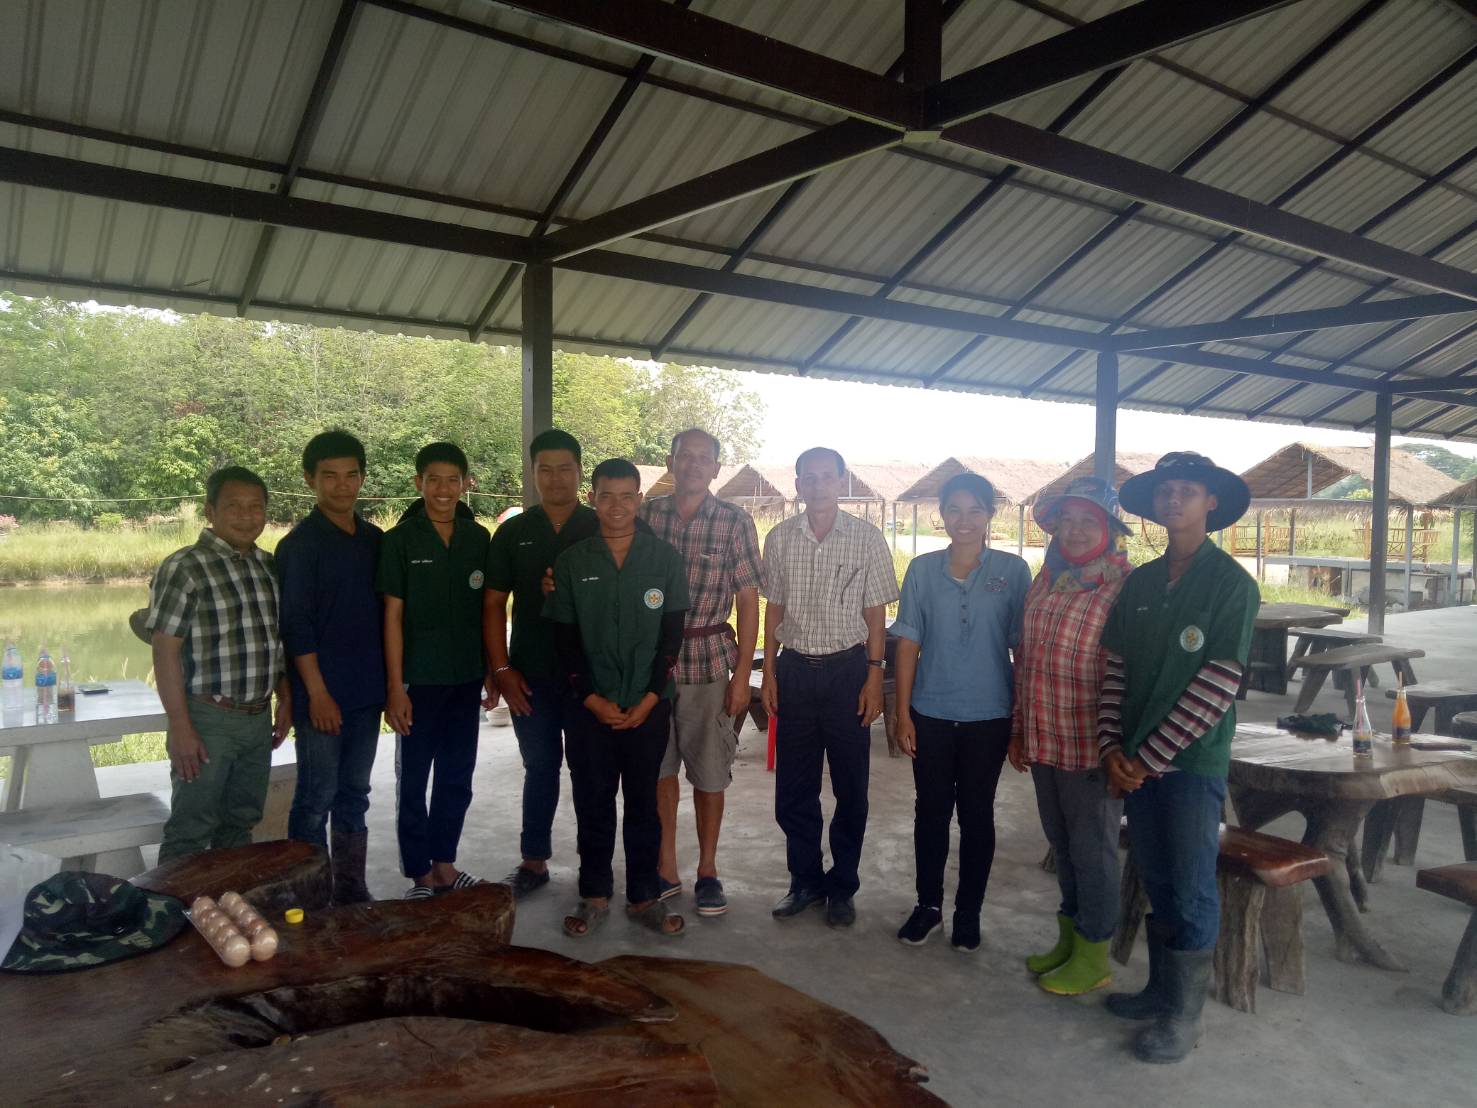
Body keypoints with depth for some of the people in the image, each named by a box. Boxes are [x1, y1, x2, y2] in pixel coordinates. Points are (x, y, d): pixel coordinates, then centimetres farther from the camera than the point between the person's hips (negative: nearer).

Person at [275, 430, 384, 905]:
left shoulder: (375, 539, 10)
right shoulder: (300, 544, -8)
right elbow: (296, 624, -12)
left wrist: (390, 681, 12)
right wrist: (317, 692, -16)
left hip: (367, 691, 6)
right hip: (322, 695, -6)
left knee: (354, 794, 13)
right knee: (316, 798, 1)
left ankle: (351, 890, 24)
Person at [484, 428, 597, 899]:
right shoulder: (512, 533, 5)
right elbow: (494, 603, 5)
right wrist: (502, 670, -2)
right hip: (531, 678, 2)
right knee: (539, 767, 13)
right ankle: (534, 861, 26)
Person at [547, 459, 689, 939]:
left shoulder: (665, 558, 0)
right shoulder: (571, 562, 2)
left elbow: (672, 634, -1)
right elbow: (565, 638, 2)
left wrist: (648, 700, -8)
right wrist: (594, 700, -7)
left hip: (648, 706, 0)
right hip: (590, 707, 1)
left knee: (644, 803, 8)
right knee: (593, 804, 8)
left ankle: (644, 896, 21)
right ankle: (594, 895, 23)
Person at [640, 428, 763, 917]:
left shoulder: (735, 522, -4)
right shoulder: (646, 514, 2)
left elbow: (748, 600, -3)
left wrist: (742, 674, -7)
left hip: (708, 661, -2)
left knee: (709, 772, 6)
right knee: (658, 766, 11)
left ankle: (707, 871, 24)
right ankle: (666, 869, 26)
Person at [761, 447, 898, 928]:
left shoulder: (867, 538, -4)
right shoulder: (779, 538, 4)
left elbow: (875, 614, -1)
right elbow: (774, 609, 9)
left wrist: (874, 677, -6)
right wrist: (768, 672, 5)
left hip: (847, 670, -2)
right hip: (795, 668, 2)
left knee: (850, 788, 7)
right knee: (793, 787, 8)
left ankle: (842, 887, 23)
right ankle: (805, 881, 25)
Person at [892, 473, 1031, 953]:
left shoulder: (1012, 570, -4)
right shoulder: (922, 570, 0)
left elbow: (1022, 646, -1)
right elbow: (908, 643, 1)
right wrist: (903, 713, -2)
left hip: (988, 717, -1)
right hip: (931, 714, 1)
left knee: (977, 814, 10)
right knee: (931, 810, 11)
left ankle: (968, 912, 26)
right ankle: (928, 905, 28)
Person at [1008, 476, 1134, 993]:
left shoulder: (1124, 587, -14)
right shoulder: (1045, 581, 8)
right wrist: (1019, 731, 16)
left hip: (1090, 748, -7)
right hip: (1043, 742, 7)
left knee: (1092, 851, 8)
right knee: (1062, 844, 19)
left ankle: (1093, 957, 24)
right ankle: (1069, 938, 36)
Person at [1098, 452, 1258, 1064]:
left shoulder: (1232, 584, -9)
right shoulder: (1139, 583, 7)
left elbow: (1218, 685, -14)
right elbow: (1115, 670, 7)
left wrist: (1150, 756, -14)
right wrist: (1113, 747, -4)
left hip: (1192, 761, -5)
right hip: (1136, 761, 5)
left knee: (1192, 891, 4)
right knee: (1156, 881, 17)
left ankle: (1183, 1016, 18)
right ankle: (1161, 988, 33)